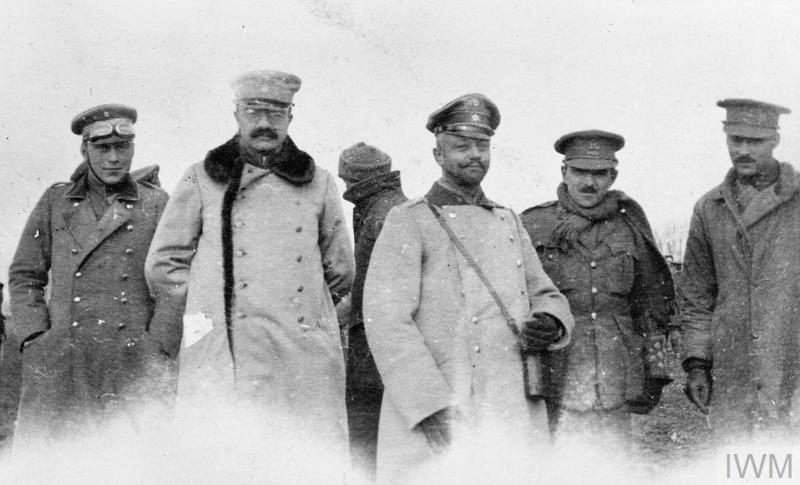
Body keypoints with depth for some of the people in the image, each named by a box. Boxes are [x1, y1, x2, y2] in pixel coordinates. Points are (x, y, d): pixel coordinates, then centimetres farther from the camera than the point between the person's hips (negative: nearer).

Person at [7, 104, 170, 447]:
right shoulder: (56, 201, 14)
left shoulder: (156, 205, 10)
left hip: (136, 366, -1)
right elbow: (24, 275, 15)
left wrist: (162, 340, 1)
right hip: (61, 365, 1)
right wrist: (34, 337, 3)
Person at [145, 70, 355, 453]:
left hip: (305, 358, 2)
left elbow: (340, 274, 22)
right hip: (221, 360, -1)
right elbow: (163, 264, 12)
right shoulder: (202, 179, 11)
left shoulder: (318, 184, 15)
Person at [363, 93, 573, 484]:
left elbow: (544, 294, 23)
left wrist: (550, 323, -2)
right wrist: (434, 408, -18)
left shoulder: (509, 221, 18)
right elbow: (385, 322, -9)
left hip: (516, 419, 5)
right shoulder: (409, 222, 0)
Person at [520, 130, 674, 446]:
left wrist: (655, 373, 12)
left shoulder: (629, 226, 10)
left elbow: (652, 303, 16)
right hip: (551, 389, -2)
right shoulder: (532, 226, 3)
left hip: (614, 385, 2)